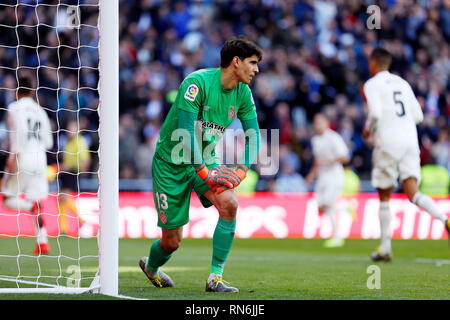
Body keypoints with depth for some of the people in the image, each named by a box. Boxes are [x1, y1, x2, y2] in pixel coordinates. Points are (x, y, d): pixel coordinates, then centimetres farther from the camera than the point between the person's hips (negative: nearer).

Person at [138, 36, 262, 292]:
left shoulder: (242, 93, -3)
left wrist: (242, 170, -13)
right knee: (172, 241, 0)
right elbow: (186, 129, -28)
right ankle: (151, 266, 37)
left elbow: (253, 134, 3)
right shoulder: (198, 82, -24)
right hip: (172, 163, -6)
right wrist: (203, 172, -30)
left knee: (229, 203, -24)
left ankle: (216, 278, -16)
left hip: (205, 160, 6)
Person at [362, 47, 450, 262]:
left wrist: (367, 129, 3)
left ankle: (385, 248, 11)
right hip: (410, 141, 5)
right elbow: (418, 116, 17)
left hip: (388, 143, -5)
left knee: (384, 196, 8)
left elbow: (375, 113, -16)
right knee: (412, 193, -5)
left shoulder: (372, 84, 0)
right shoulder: (402, 83, 19)